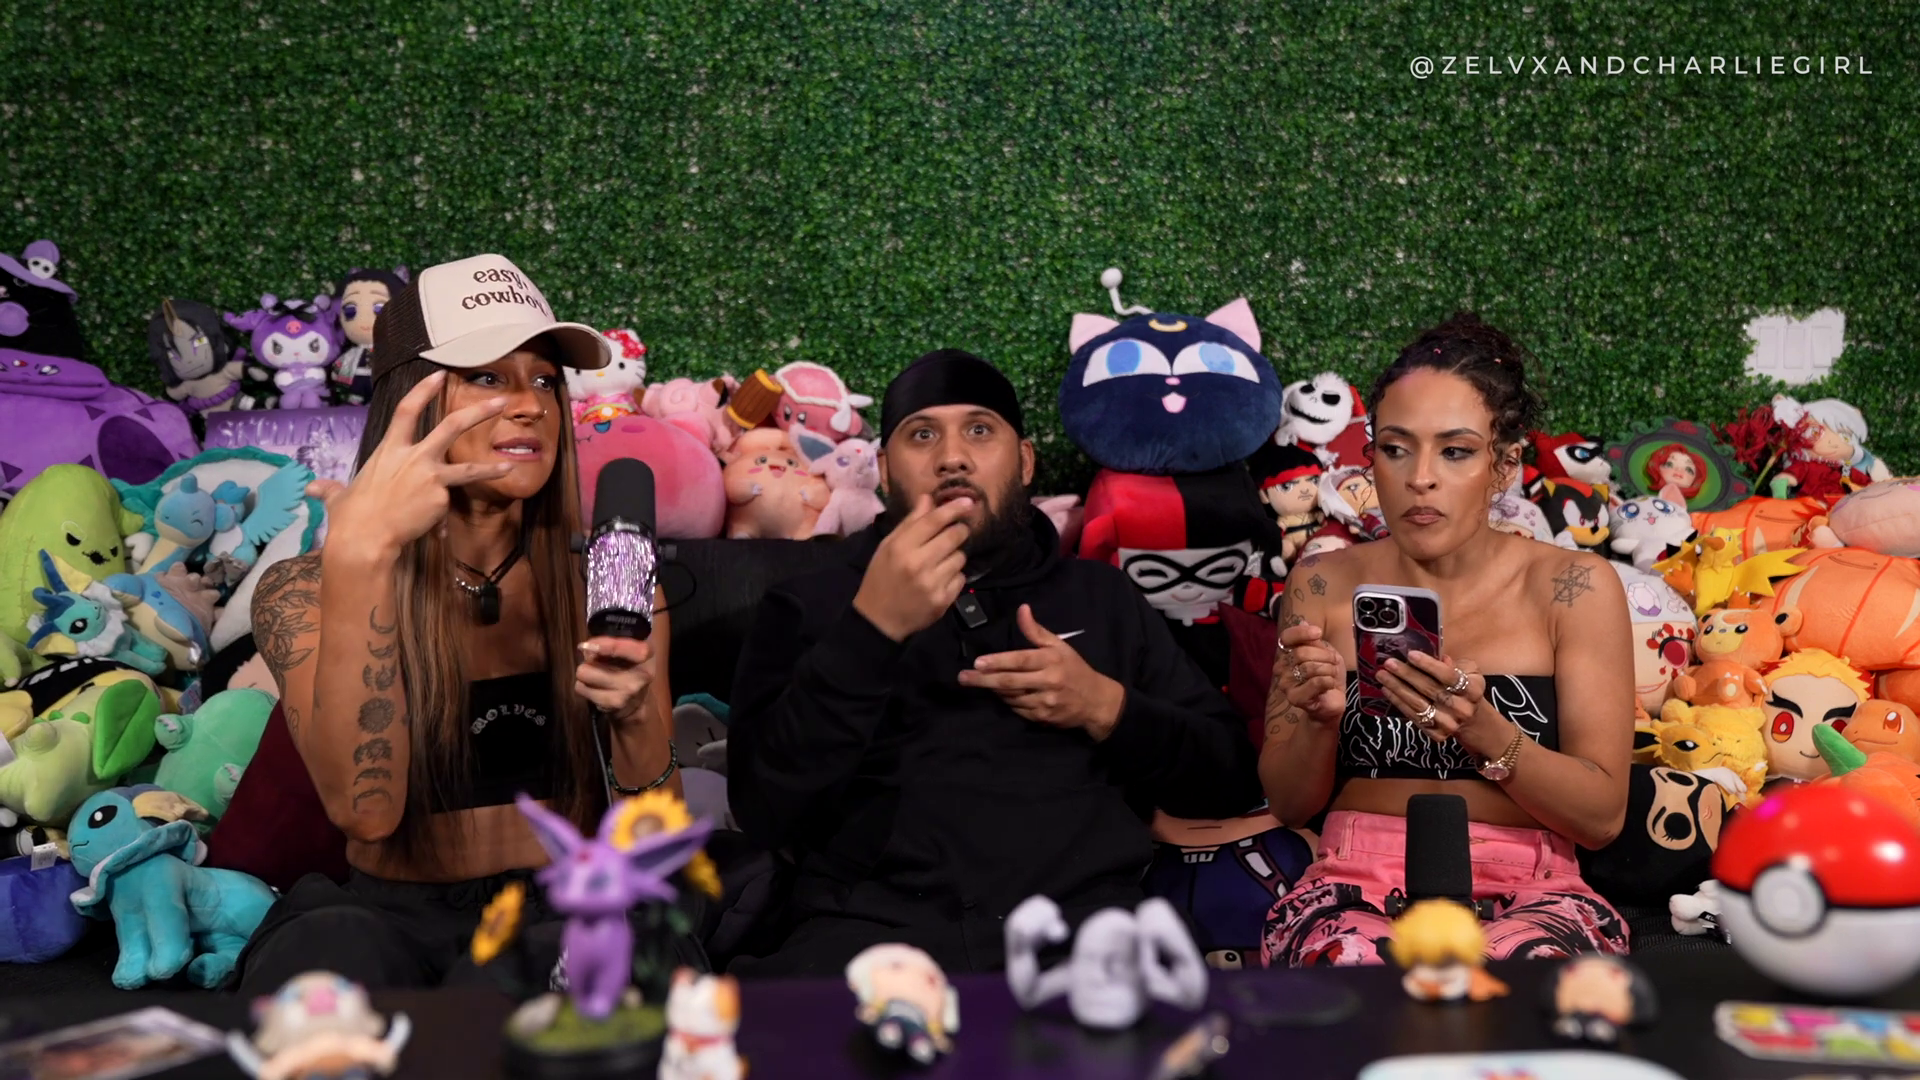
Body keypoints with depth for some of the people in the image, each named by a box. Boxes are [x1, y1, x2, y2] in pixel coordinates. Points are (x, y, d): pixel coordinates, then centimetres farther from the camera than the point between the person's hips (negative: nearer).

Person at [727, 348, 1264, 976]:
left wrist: (1107, 709, 2)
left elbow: (1234, 779, 20)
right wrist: (871, 627, -10)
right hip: (874, 928, -1)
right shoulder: (810, 605, 15)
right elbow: (764, 811, 0)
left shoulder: (1100, 596, 21)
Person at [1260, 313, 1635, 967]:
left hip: (1528, 891, 0)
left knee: (1519, 963, -36)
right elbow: (1290, 805, 10)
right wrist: (1319, 718, -12)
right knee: (1350, 958, -36)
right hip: (1357, 886, 0)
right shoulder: (1323, 587, 7)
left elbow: (1602, 816, -2)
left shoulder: (1574, 588, 2)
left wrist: (1481, 728, -20)